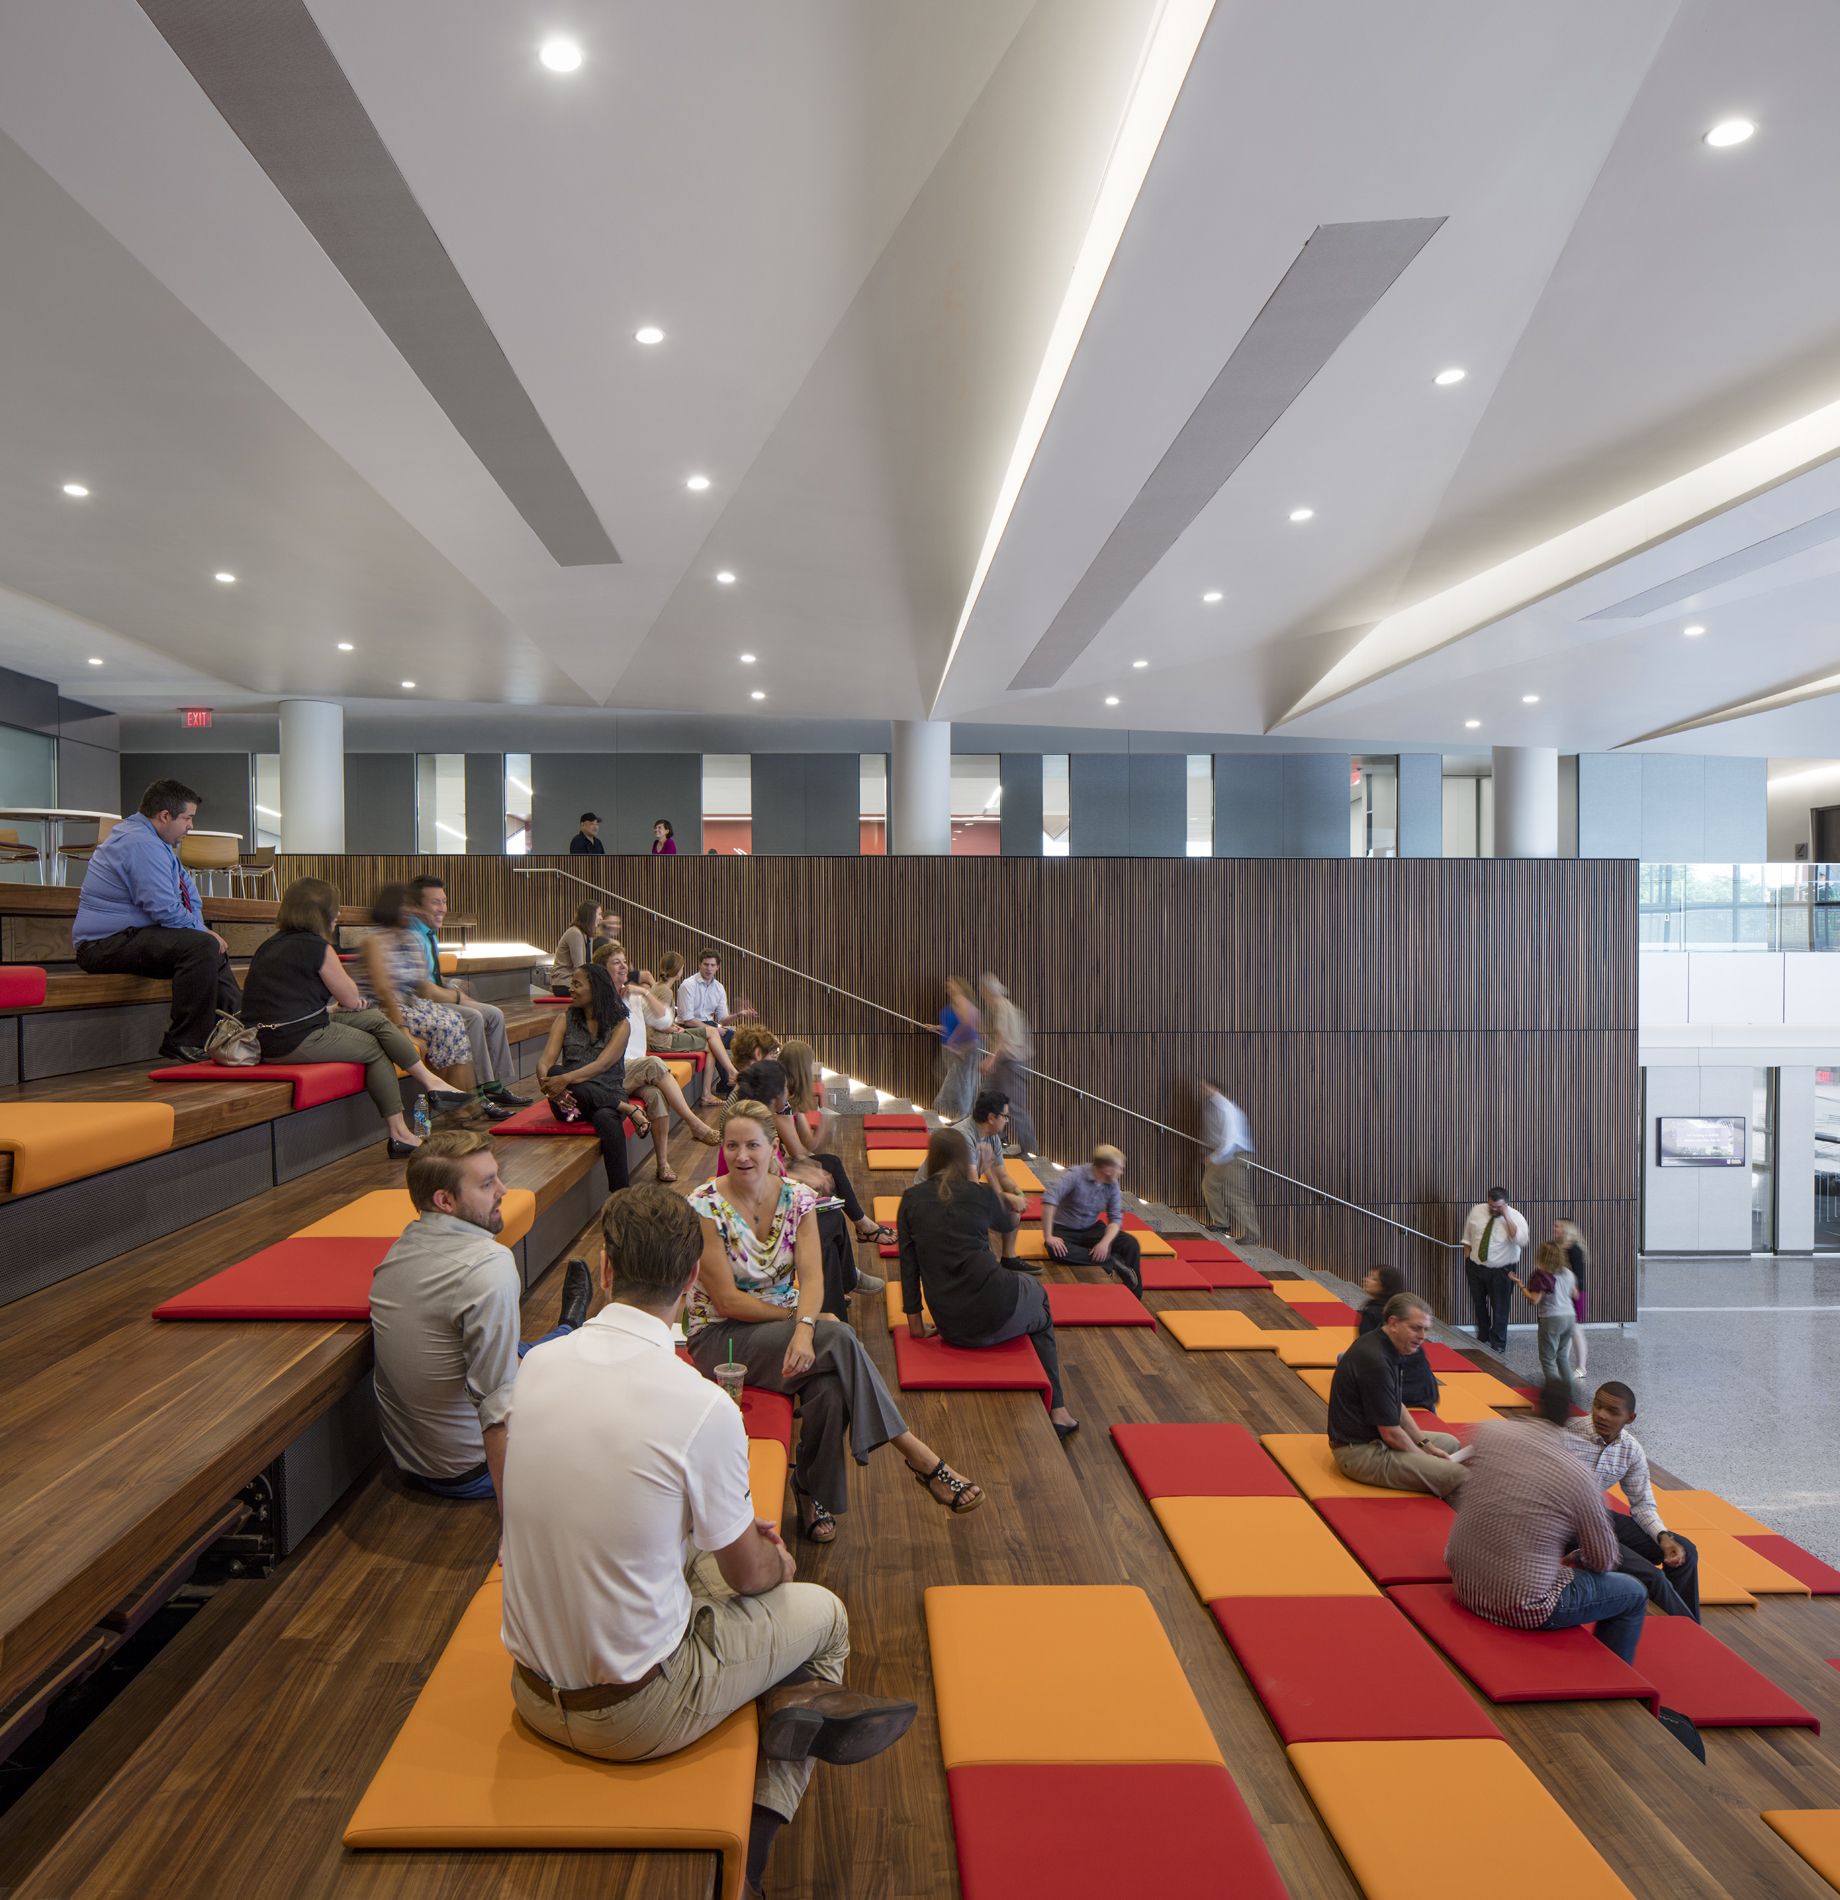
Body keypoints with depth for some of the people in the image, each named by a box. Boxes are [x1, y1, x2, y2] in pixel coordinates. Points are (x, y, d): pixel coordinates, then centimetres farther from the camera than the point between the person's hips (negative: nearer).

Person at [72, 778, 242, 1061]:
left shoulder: (149, 839, 17)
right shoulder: (142, 844, -18)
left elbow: (186, 885, 22)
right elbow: (165, 909, -24)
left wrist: (201, 928, 7)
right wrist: (202, 931, -9)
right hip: (106, 944, -12)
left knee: (214, 950, 19)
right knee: (201, 946, -30)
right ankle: (185, 1044, -25)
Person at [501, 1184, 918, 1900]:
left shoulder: (538, 1365, -9)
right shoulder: (701, 1405, -26)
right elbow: (749, 1574, -9)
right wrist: (779, 1563, 15)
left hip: (534, 1693, 5)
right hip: (638, 1713, -5)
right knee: (822, 1611, 19)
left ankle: (793, 1709, 15)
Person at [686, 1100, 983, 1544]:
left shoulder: (797, 1197, -3)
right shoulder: (705, 1206, -15)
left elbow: (811, 1276, -13)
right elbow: (727, 1300, -16)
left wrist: (805, 1327, -34)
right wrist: (807, 1322, -17)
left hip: (787, 1324, 4)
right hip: (721, 1335, -4)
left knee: (829, 1386, -31)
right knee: (839, 1340, -29)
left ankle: (815, 1492, -6)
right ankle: (919, 1456, -22)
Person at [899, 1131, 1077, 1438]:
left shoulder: (911, 1199, 5)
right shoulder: (981, 1193, 1)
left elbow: (908, 1263, 4)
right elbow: (1008, 1225, 23)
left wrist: (915, 1322, 10)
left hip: (951, 1327, 3)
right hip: (996, 1310, -3)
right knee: (1038, 1296, 31)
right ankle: (1056, 1410, 27)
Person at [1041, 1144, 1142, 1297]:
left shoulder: (1112, 1185, -5)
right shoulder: (1075, 1176, -23)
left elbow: (1116, 1218, -5)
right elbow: (1049, 1199, -34)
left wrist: (1105, 1242, -26)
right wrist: (1048, 1237, -36)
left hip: (1091, 1229, 4)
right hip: (1064, 1230, -4)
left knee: (1130, 1244, -17)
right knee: (1057, 1250, -39)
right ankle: (1113, 1262, -27)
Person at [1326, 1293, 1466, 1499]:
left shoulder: (1385, 1346, 4)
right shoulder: (1375, 1361, -26)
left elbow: (1397, 1406, 16)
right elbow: (1391, 1434, -19)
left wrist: (1426, 1445, 8)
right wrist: (1425, 1459, -3)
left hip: (1373, 1436, 11)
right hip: (1360, 1452, -11)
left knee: (1448, 1443, 22)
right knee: (1458, 1477, -21)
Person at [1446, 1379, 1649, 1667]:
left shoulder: (1487, 1434, -7)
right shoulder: (1575, 1475, -18)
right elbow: (1603, 1561, -4)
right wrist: (1573, 1559, 19)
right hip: (1522, 1608, -5)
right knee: (1634, 1595, 15)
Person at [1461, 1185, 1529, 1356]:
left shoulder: (1515, 1217, -14)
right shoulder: (1476, 1211, -4)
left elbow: (1521, 1241, -31)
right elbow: (1467, 1238, 8)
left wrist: (1506, 1217, -31)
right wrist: (1467, 1261, 8)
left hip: (1501, 1271, -4)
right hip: (1476, 1267, 4)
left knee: (1499, 1308, 4)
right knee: (1479, 1305, 18)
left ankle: (1498, 1345, 19)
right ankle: (1483, 1337, 38)